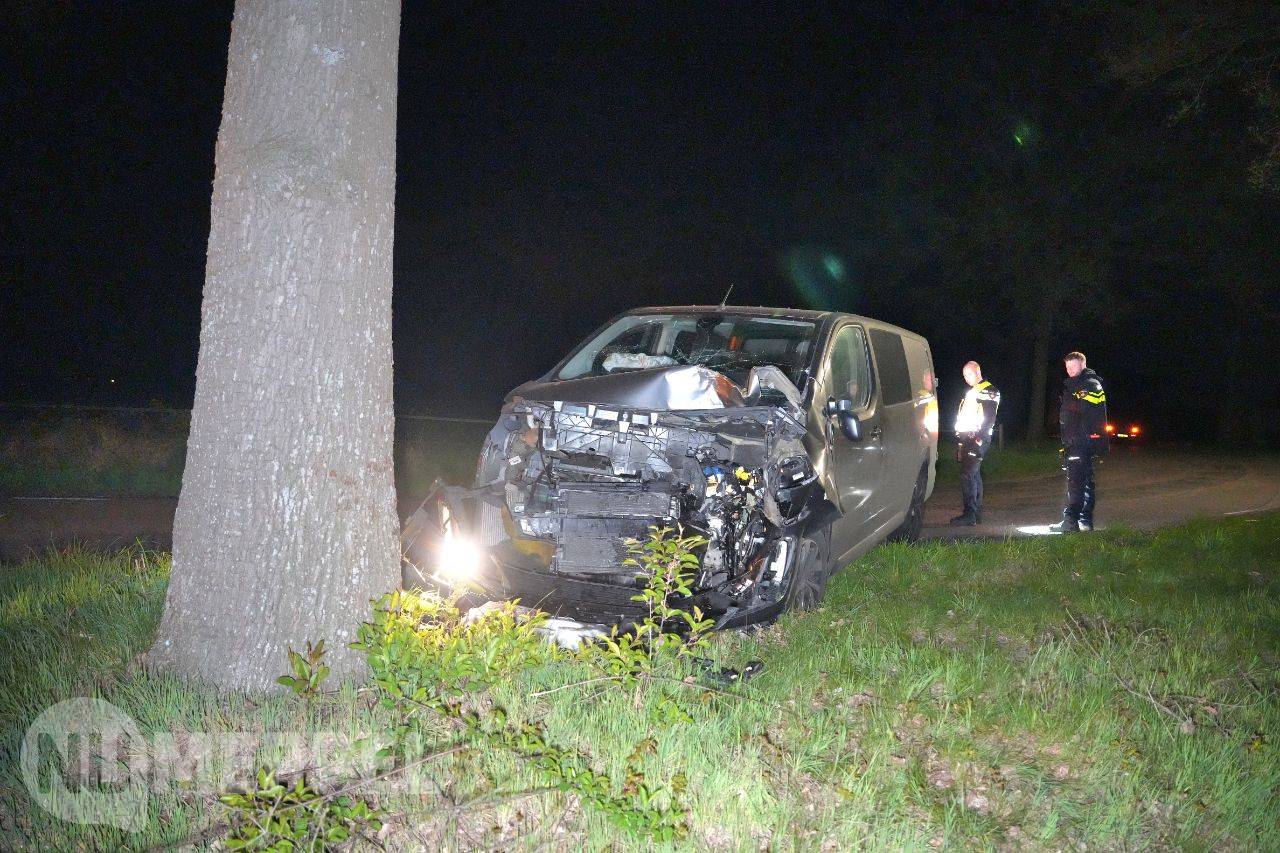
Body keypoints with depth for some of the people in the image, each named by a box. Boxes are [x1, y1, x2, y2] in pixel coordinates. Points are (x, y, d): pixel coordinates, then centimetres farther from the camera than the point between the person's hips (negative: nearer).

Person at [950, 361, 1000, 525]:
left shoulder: (989, 391, -8)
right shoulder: (971, 392, 22)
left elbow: (989, 418, -16)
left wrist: (979, 437, -22)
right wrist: (959, 436, 18)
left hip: (977, 439, -10)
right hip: (965, 438, 10)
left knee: (968, 475, -14)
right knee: (974, 475, 12)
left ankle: (970, 514, -16)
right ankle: (976, 514, 16)